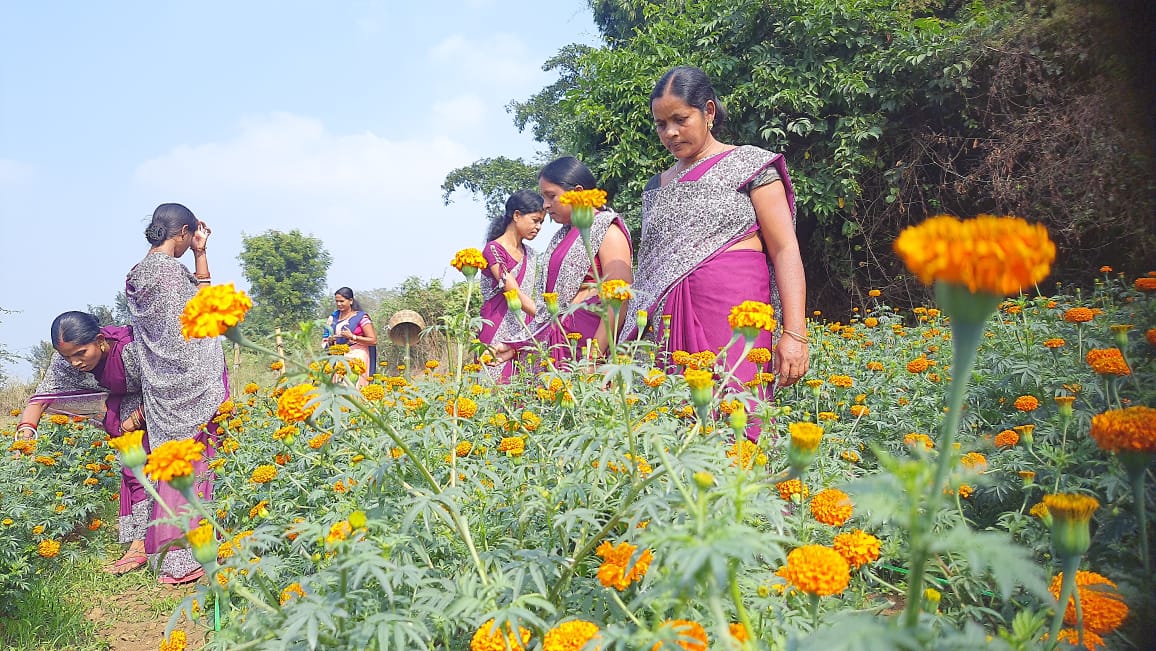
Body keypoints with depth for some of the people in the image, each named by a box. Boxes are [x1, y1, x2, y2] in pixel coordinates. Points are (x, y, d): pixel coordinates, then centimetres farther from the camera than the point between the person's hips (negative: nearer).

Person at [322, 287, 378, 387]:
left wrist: (352, 337, -14)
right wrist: (330, 341, -4)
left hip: (356, 357, -5)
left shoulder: (361, 317, -2)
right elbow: (326, 343, 19)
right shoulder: (333, 317, 14)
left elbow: (373, 341, -7)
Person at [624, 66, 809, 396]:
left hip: (732, 312, -4)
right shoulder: (656, 187, 20)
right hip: (664, 323, 5)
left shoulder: (749, 164, 5)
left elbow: (786, 250, -1)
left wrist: (795, 334, -11)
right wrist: (627, 339, 12)